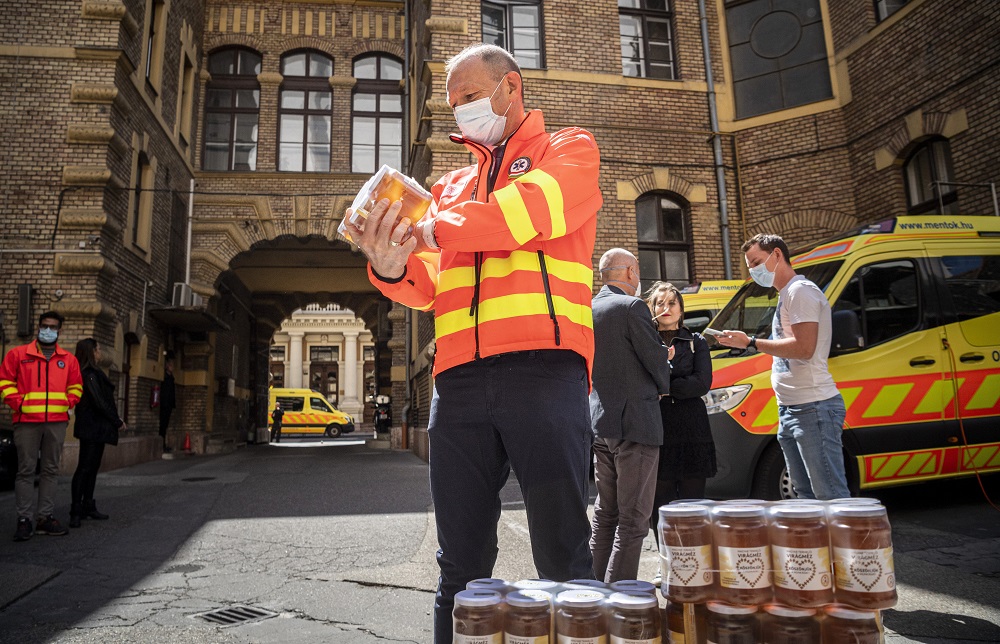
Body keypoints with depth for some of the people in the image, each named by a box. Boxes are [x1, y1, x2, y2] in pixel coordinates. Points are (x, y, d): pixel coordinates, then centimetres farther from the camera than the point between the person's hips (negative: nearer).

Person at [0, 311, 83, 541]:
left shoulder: (68, 359, 11)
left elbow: (76, 387, 18)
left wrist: (68, 404, 3)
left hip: (57, 422, 3)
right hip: (27, 422, -3)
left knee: (51, 470, 7)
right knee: (26, 470, 0)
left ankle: (45, 517, 13)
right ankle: (24, 519, 6)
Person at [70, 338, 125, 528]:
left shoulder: (94, 374, 16)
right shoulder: (89, 375, -14)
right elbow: (99, 403, -17)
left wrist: (115, 418, 8)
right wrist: (118, 422, -9)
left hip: (98, 429, 10)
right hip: (91, 429, -10)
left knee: (93, 468, 13)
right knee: (85, 468, -7)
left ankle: (88, 506, 20)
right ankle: (76, 511, -3)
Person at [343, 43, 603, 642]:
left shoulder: (570, 149, 15)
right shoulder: (450, 186, 28)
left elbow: (529, 211, -8)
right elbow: (430, 285, 16)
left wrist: (435, 230, 1)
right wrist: (393, 266, -7)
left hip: (543, 367, -4)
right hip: (459, 380, 5)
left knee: (563, 557, 2)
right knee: (461, 565, 8)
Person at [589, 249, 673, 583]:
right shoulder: (632, 307, -12)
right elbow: (656, 359, -11)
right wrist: (664, 386, 10)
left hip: (599, 422, 8)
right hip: (635, 423, -8)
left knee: (604, 513, 18)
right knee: (633, 518, -1)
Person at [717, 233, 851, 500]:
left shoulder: (800, 290, -10)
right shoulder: (786, 295, 20)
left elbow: (804, 348, -20)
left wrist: (751, 343, -16)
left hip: (812, 407, -10)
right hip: (790, 409, 10)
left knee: (831, 496, -7)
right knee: (806, 496, 14)